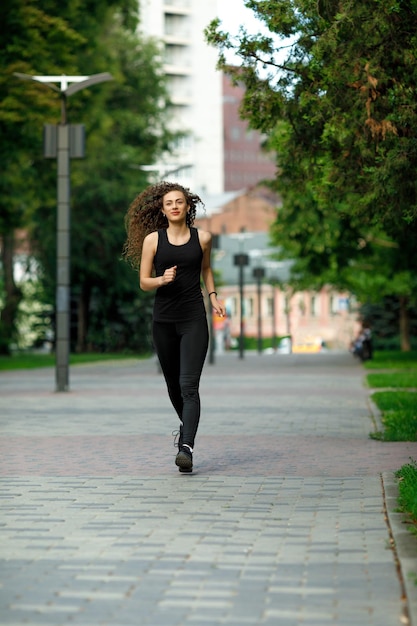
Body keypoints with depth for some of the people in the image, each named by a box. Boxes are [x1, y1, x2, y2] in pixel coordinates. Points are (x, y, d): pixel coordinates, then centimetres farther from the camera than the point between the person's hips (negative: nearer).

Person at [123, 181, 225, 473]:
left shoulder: (202, 238, 3)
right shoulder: (153, 239, 1)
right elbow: (144, 282, 3)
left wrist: (213, 296, 10)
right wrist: (161, 279, -17)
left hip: (194, 318, -2)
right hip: (164, 320, 2)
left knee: (189, 385, -15)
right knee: (173, 384, 15)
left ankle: (187, 447, -22)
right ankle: (186, 424, 44)